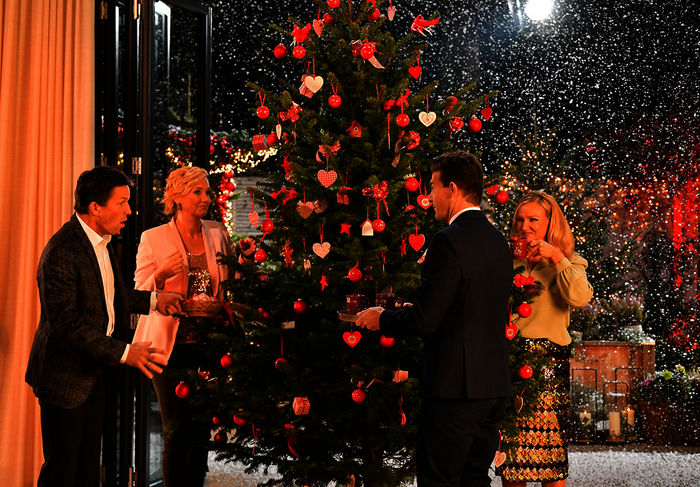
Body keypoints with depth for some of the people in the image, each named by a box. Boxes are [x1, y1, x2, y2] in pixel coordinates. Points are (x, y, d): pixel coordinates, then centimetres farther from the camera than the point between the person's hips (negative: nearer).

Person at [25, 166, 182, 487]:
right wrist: (123, 352, -28)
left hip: (94, 373, 9)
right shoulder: (62, 251, -23)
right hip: (66, 376, -9)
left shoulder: (100, 242, 8)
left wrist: (152, 301, 11)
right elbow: (65, 321, -27)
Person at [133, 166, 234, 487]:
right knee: (176, 429, -4)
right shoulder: (153, 238, -2)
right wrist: (162, 274, -22)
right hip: (171, 344, -3)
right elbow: (140, 294, -4)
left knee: (200, 429, 6)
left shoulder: (218, 234, 7)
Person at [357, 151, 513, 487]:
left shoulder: (448, 242, -15)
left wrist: (382, 319, 1)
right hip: (494, 385, 9)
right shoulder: (499, 241, 12)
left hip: (455, 386, -9)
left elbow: (425, 321, -18)